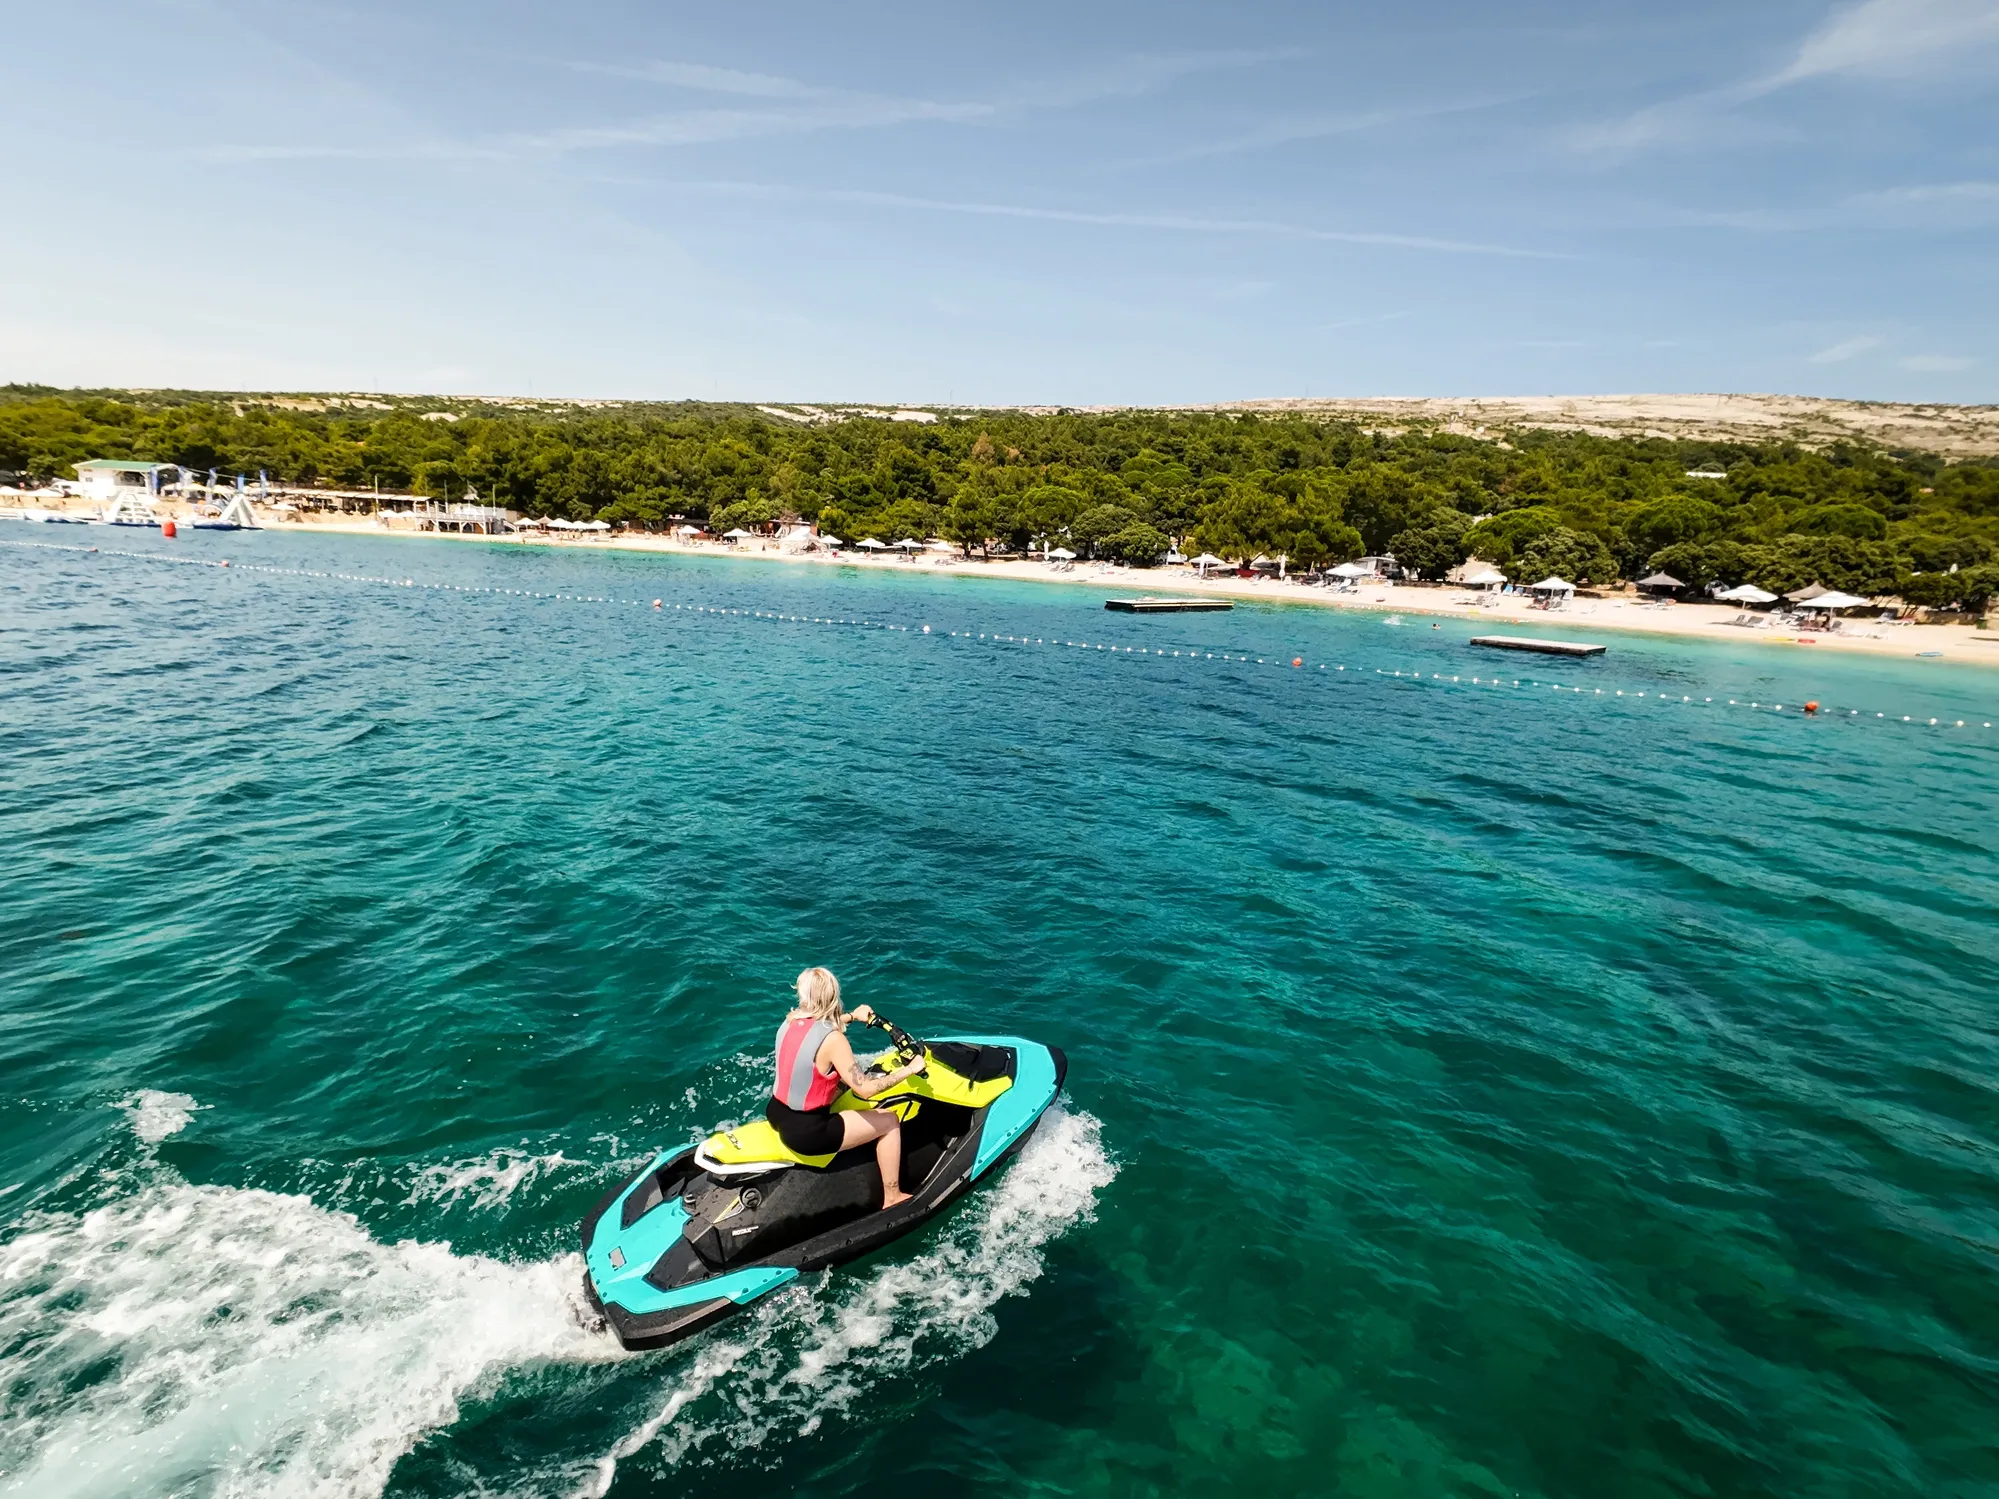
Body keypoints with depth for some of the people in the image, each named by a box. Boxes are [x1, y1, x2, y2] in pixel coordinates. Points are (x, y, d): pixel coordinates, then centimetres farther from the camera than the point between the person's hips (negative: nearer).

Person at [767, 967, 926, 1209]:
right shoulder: (832, 1040, -24)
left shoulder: (790, 1021, -2)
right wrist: (909, 1069, -13)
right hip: (805, 1133, -8)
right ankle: (893, 1197, 18)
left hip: (776, 1113, 8)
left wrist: (852, 1016, 31)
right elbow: (864, 1089, -22)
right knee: (889, 1121, 5)